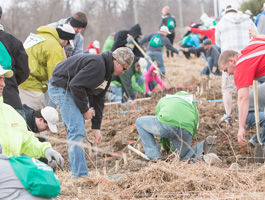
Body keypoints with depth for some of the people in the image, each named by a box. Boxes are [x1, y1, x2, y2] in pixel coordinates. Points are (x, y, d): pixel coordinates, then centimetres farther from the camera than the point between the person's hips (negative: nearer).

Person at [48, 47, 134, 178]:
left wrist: (96, 127, 10)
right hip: (60, 88, -11)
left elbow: (98, 100, 14)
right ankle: (80, 174, -15)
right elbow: (76, 85, -28)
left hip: (69, 89, 11)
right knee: (77, 130, -15)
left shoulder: (107, 73, 11)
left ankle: (75, 169, 22)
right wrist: (85, 109, -16)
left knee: (76, 128, 14)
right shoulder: (96, 64, -23)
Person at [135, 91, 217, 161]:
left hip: (166, 124, -2)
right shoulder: (192, 104, 39)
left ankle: (155, 157, 16)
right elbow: (194, 129, 39)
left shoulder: (163, 100, 39)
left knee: (140, 122, 26)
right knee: (182, 157, 25)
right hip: (185, 131, 2)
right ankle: (204, 147, -6)